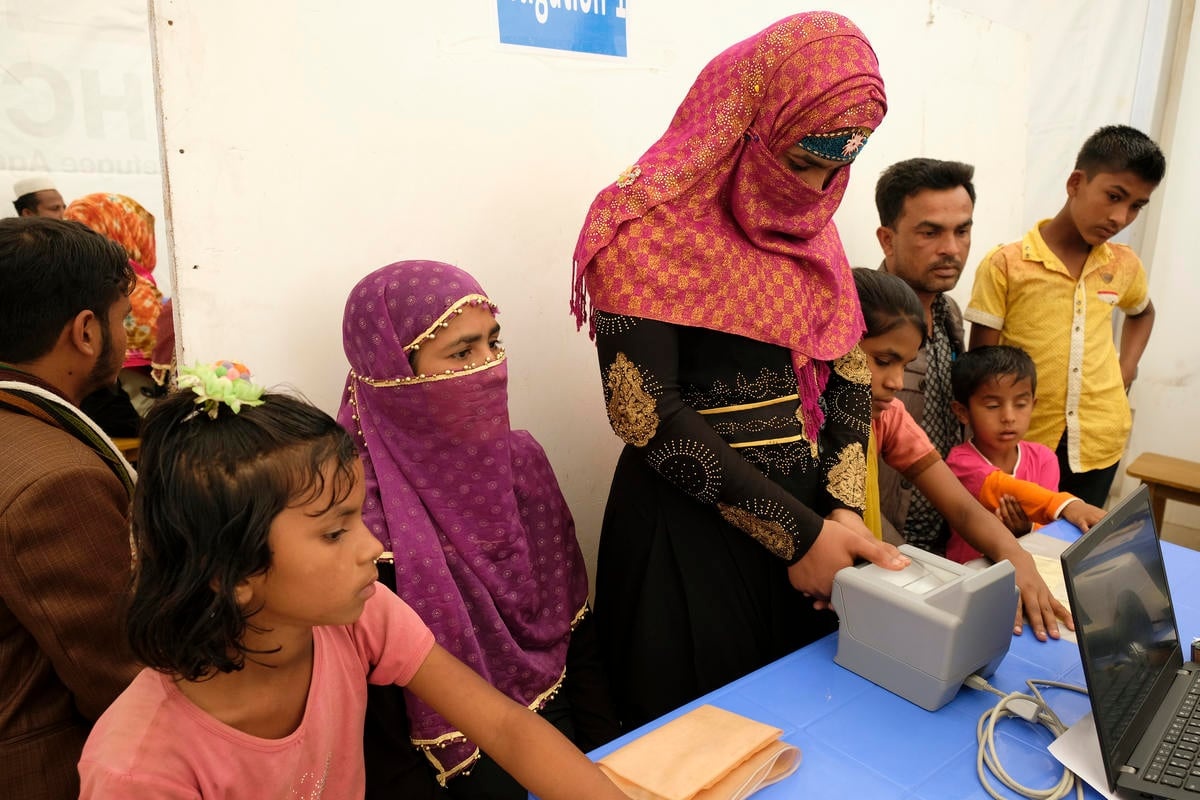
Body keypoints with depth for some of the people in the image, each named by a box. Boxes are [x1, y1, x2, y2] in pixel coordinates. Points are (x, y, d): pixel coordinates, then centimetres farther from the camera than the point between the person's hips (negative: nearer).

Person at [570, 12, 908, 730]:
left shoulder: (811, 227, 8)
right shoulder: (652, 225, -14)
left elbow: (849, 376, 6)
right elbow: (649, 416, -19)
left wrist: (841, 509, -10)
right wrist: (797, 533, -17)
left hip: (806, 506, 7)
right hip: (690, 521, -6)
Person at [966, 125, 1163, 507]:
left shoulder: (1124, 265, 4)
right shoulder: (1005, 265, -10)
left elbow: (1142, 313, 27)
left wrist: (1126, 371, 10)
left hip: (1099, 443, 4)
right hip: (1020, 443, -4)